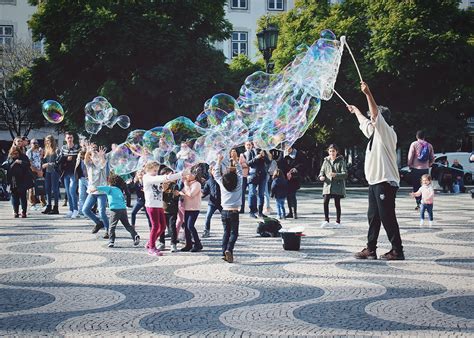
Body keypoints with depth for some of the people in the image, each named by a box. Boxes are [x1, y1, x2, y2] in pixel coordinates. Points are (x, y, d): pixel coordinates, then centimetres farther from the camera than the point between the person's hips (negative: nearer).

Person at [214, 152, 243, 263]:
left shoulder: (222, 183, 1)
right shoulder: (238, 183, -3)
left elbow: (217, 175, 17)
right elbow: (240, 171, 12)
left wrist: (219, 161, 23)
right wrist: (236, 160, 18)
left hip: (224, 211, 3)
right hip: (234, 212, -3)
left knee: (226, 232, 13)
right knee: (234, 233, 1)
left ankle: (224, 252, 3)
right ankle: (229, 249, -21)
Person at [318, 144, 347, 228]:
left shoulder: (341, 161, -1)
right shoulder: (326, 161, 10)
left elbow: (345, 174, -8)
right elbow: (322, 171, 13)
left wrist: (336, 175, -25)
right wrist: (321, 177, -10)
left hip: (337, 186, -3)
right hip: (327, 185, 3)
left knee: (337, 203, 3)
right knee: (325, 202, -11)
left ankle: (338, 222, 13)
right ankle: (326, 221, -3)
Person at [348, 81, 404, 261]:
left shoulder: (387, 132, -7)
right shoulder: (374, 132, 18)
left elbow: (375, 115, -22)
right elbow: (364, 122, 38)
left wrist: (368, 94, -30)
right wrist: (356, 111, 52)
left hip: (385, 182, -10)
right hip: (374, 181, 10)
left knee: (387, 217, -8)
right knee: (373, 217, 10)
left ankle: (397, 250, -4)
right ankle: (370, 249, 13)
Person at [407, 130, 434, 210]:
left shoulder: (414, 144, -5)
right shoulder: (429, 145, 7)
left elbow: (410, 157, -7)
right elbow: (432, 159, 10)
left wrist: (409, 165, 7)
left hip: (416, 168, -3)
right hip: (425, 169, 3)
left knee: (416, 187, 0)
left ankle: (418, 203, -8)